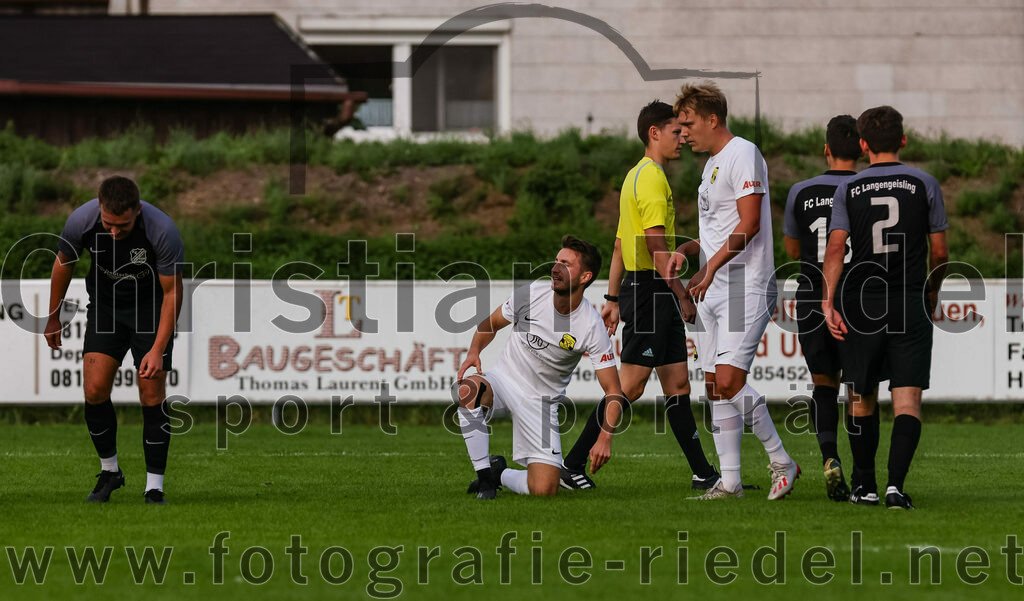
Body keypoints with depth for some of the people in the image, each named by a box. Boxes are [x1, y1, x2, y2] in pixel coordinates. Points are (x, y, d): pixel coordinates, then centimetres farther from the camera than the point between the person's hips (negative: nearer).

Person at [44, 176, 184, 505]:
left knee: (152, 396, -9)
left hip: (152, 305, -2)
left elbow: (172, 291, -19)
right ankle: (109, 471, 11)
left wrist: (158, 349, -23)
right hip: (105, 302, 2)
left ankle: (154, 487, -1)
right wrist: (53, 318, 8)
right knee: (95, 390, -10)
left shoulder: (162, 230, -32)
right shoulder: (81, 221, -24)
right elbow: (63, 264, -2)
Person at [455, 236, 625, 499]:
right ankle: (485, 473, -16)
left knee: (544, 490, -15)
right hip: (503, 379, 1)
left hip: (541, 401, -1)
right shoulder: (530, 294, -11)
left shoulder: (591, 327, -17)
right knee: (468, 390, -37)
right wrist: (474, 352, -13)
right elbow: (491, 323, 8)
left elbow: (613, 392, -15)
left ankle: (501, 475, 20)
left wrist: (605, 438, -30)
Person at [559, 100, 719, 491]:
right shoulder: (651, 178, -13)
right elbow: (656, 245, -19)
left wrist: (613, 299, 21)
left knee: (677, 383, 8)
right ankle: (573, 465, -6)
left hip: (649, 291, 10)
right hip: (649, 287, -10)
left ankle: (703, 473, 8)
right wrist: (683, 295, -16)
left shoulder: (638, 176, 19)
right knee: (630, 385, -9)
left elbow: (621, 244, 21)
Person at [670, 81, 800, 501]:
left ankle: (781, 462, -4)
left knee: (729, 381, -17)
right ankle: (729, 480, 7)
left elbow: (748, 224, -18)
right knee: (714, 387, 5)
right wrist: (685, 251, 11)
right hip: (712, 291, 10)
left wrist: (709, 268, -19)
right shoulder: (712, 164, 20)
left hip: (745, 288, -10)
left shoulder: (743, 155, -10)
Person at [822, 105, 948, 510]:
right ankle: (896, 484, -21)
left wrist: (828, 302, -12)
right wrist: (931, 293, 22)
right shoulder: (924, 185, 2)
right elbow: (939, 252, 5)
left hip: (861, 307, 1)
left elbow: (835, 248, -8)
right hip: (910, 305, -1)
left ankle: (865, 485, 22)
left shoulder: (849, 189, 3)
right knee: (907, 398, -5)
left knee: (861, 396, 15)